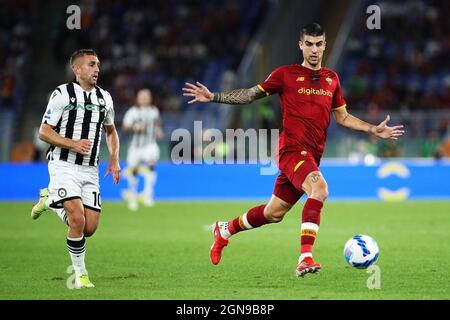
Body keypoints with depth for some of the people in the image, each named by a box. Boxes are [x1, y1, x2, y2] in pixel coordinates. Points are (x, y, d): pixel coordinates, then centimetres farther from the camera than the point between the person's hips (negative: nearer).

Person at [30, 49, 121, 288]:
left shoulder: (104, 98, 10)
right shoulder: (63, 94, -5)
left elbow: (111, 131, 27)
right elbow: (44, 132, -6)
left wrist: (114, 159, 12)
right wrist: (73, 144, -21)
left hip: (90, 170, 5)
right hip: (64, 166, -5)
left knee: (89, 228, -2)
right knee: (78, 220, -21)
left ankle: (50, 200, 25)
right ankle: (80, 274, -1)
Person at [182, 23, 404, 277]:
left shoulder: (332, 79, 14)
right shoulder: (286, 74, 0)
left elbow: (343, 117, 22)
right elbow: (251, 95, 6)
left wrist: (374, 130, 11)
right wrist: (213, 97, -4)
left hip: (312, 156, 6)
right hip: (293, 148, -6)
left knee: (274, 213, 14)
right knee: (320, 189, -32)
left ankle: (225, 230, 39)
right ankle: (305, 259, -35)